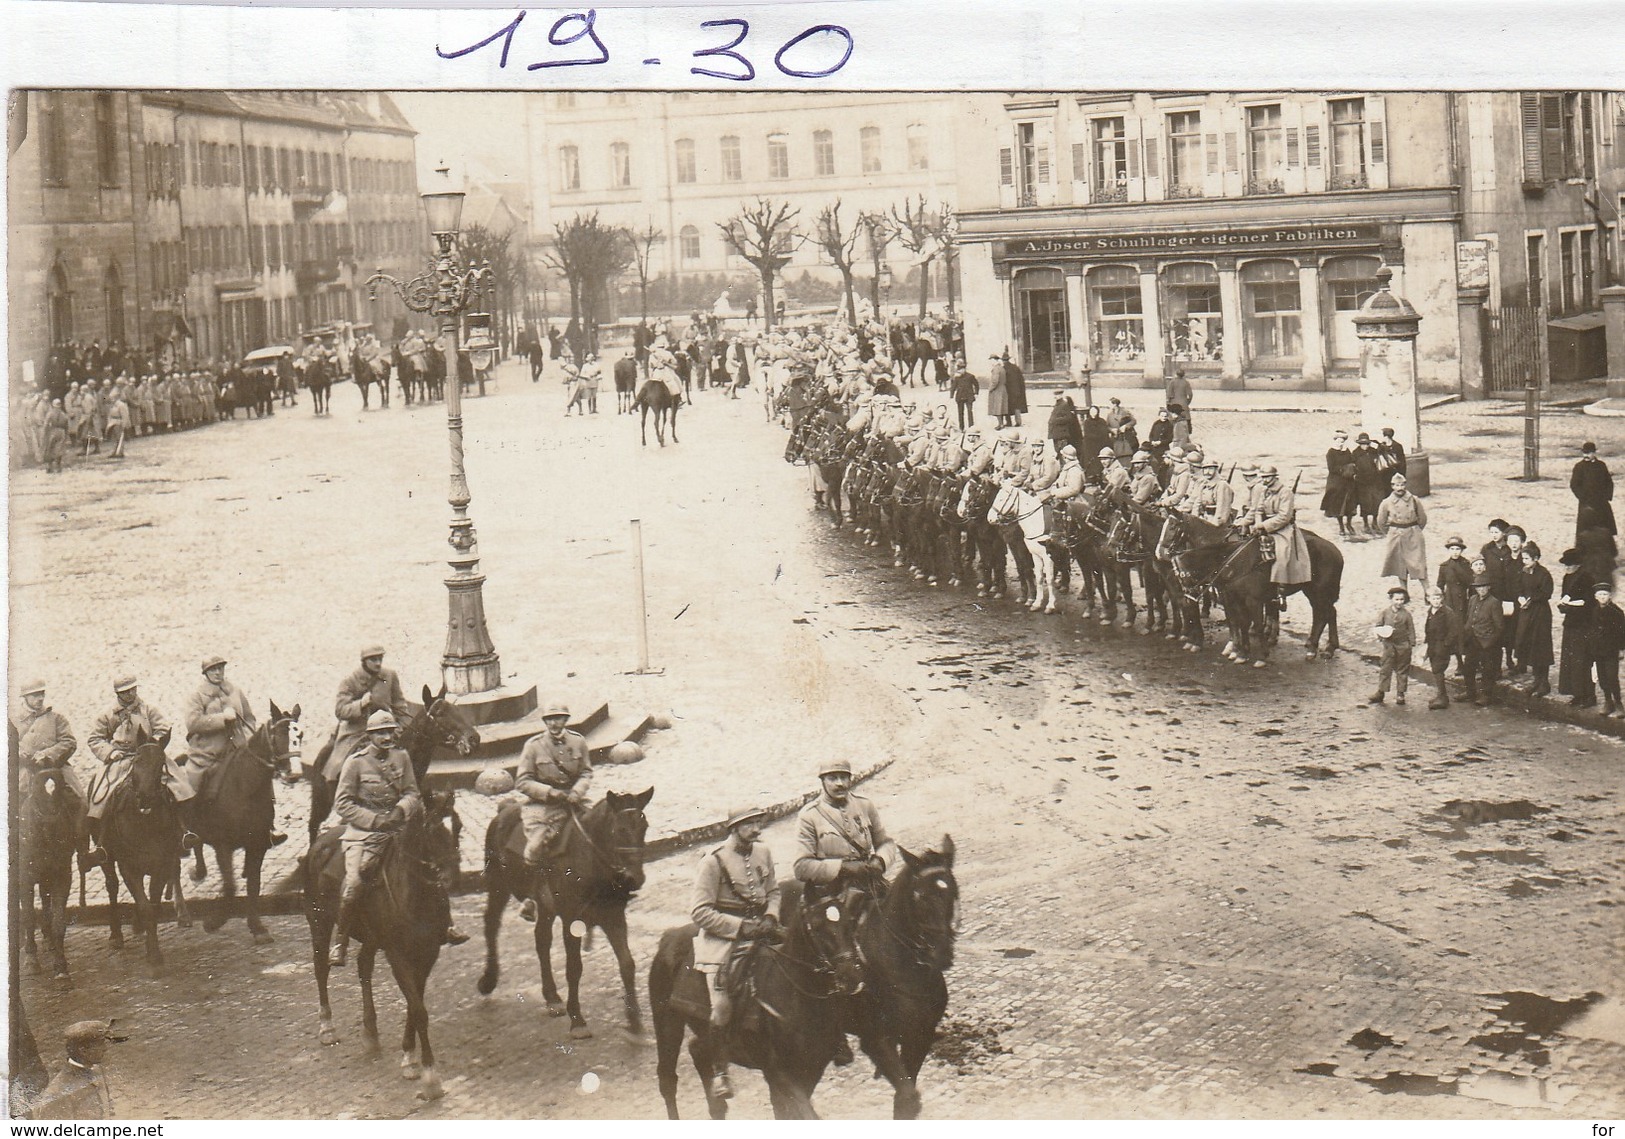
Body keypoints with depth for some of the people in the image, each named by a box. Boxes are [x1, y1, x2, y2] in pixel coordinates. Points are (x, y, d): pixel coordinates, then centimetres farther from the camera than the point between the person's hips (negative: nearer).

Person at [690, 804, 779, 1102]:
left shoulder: (763, 852, 7)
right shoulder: (713, 861, -10)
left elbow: (773, 891, 19)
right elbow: (702, 912, -11)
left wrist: (771, 917, -2)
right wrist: (741, 926, -17)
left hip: (759, 929, 5)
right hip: (724, 940, -5)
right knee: (721, 1006, -15)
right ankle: (719, 1072, 4)